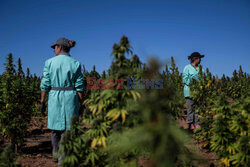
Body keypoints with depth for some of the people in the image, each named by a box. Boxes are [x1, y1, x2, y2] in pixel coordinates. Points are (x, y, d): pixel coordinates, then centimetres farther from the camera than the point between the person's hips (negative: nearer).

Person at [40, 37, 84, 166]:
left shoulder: (50, 62, -1)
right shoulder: (76, 64, 0)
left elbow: (45, 85, -3)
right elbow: (79, 87, -2)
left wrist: (42, 102, 6)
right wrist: (80, 104, 3)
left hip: (54, 97, 1)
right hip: (70, 98, -1)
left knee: (56, 126, 19)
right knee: (67, 128, 4)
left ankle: (55, 151, 39)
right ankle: (62, 159, 5)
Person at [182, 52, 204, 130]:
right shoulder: (187, 68, 2)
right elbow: (185, 79, -5)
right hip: (190, 90, -4)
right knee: (190, 108, -3)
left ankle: (197, 124, 5)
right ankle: (190, 124, 3)